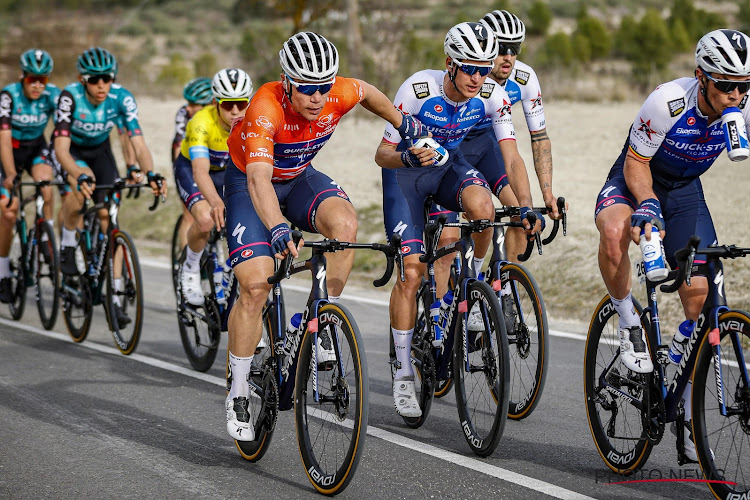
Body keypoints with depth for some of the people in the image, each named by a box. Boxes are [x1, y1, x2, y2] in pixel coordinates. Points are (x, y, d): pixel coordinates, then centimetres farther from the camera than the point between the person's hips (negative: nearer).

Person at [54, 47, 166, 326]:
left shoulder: (122, 98, -27)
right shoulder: (70, 97, -32)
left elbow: (138, 143, -30)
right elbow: (61, 147, -39)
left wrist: (150, 174, -50)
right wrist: (79, 175, -58)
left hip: (99, 150, 2)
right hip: (71, 149, -2)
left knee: (109, 218, -9)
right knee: (79, 188, -36)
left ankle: (114, 298, -5)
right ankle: (67, 248, -10)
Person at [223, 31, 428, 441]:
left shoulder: (340, 95, -24)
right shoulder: (266, 107, -38)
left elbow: (366, 92, 3)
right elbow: (259, 179, -49)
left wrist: (402, 123, 18)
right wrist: (277, 229, -65)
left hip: (299, 177, 4)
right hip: (249, 181, -4)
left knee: (344, 223, -29)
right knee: (255, 287, -15)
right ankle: (237, 393, 0)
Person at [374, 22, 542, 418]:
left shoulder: (492, 97, -20)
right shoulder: (418, 89, -29)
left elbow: (511, 157, -22)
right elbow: (382, 155, -22)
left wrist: (527, 206, -37)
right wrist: (407, 157, -45)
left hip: (449, 166, 2)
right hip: (405, 174, -2)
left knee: (482, 208, -34)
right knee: (412, 270, -11)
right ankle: (403, 374, 0)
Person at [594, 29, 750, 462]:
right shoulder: (670, 101, -32)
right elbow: (637, 161, -21)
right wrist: (647, 207, -38)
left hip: (686, 190, 4)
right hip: (635, 178, -3)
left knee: (700, 297, -6)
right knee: (615, 232, -40)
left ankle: (690, 414, 6)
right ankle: (630, 325, -14)